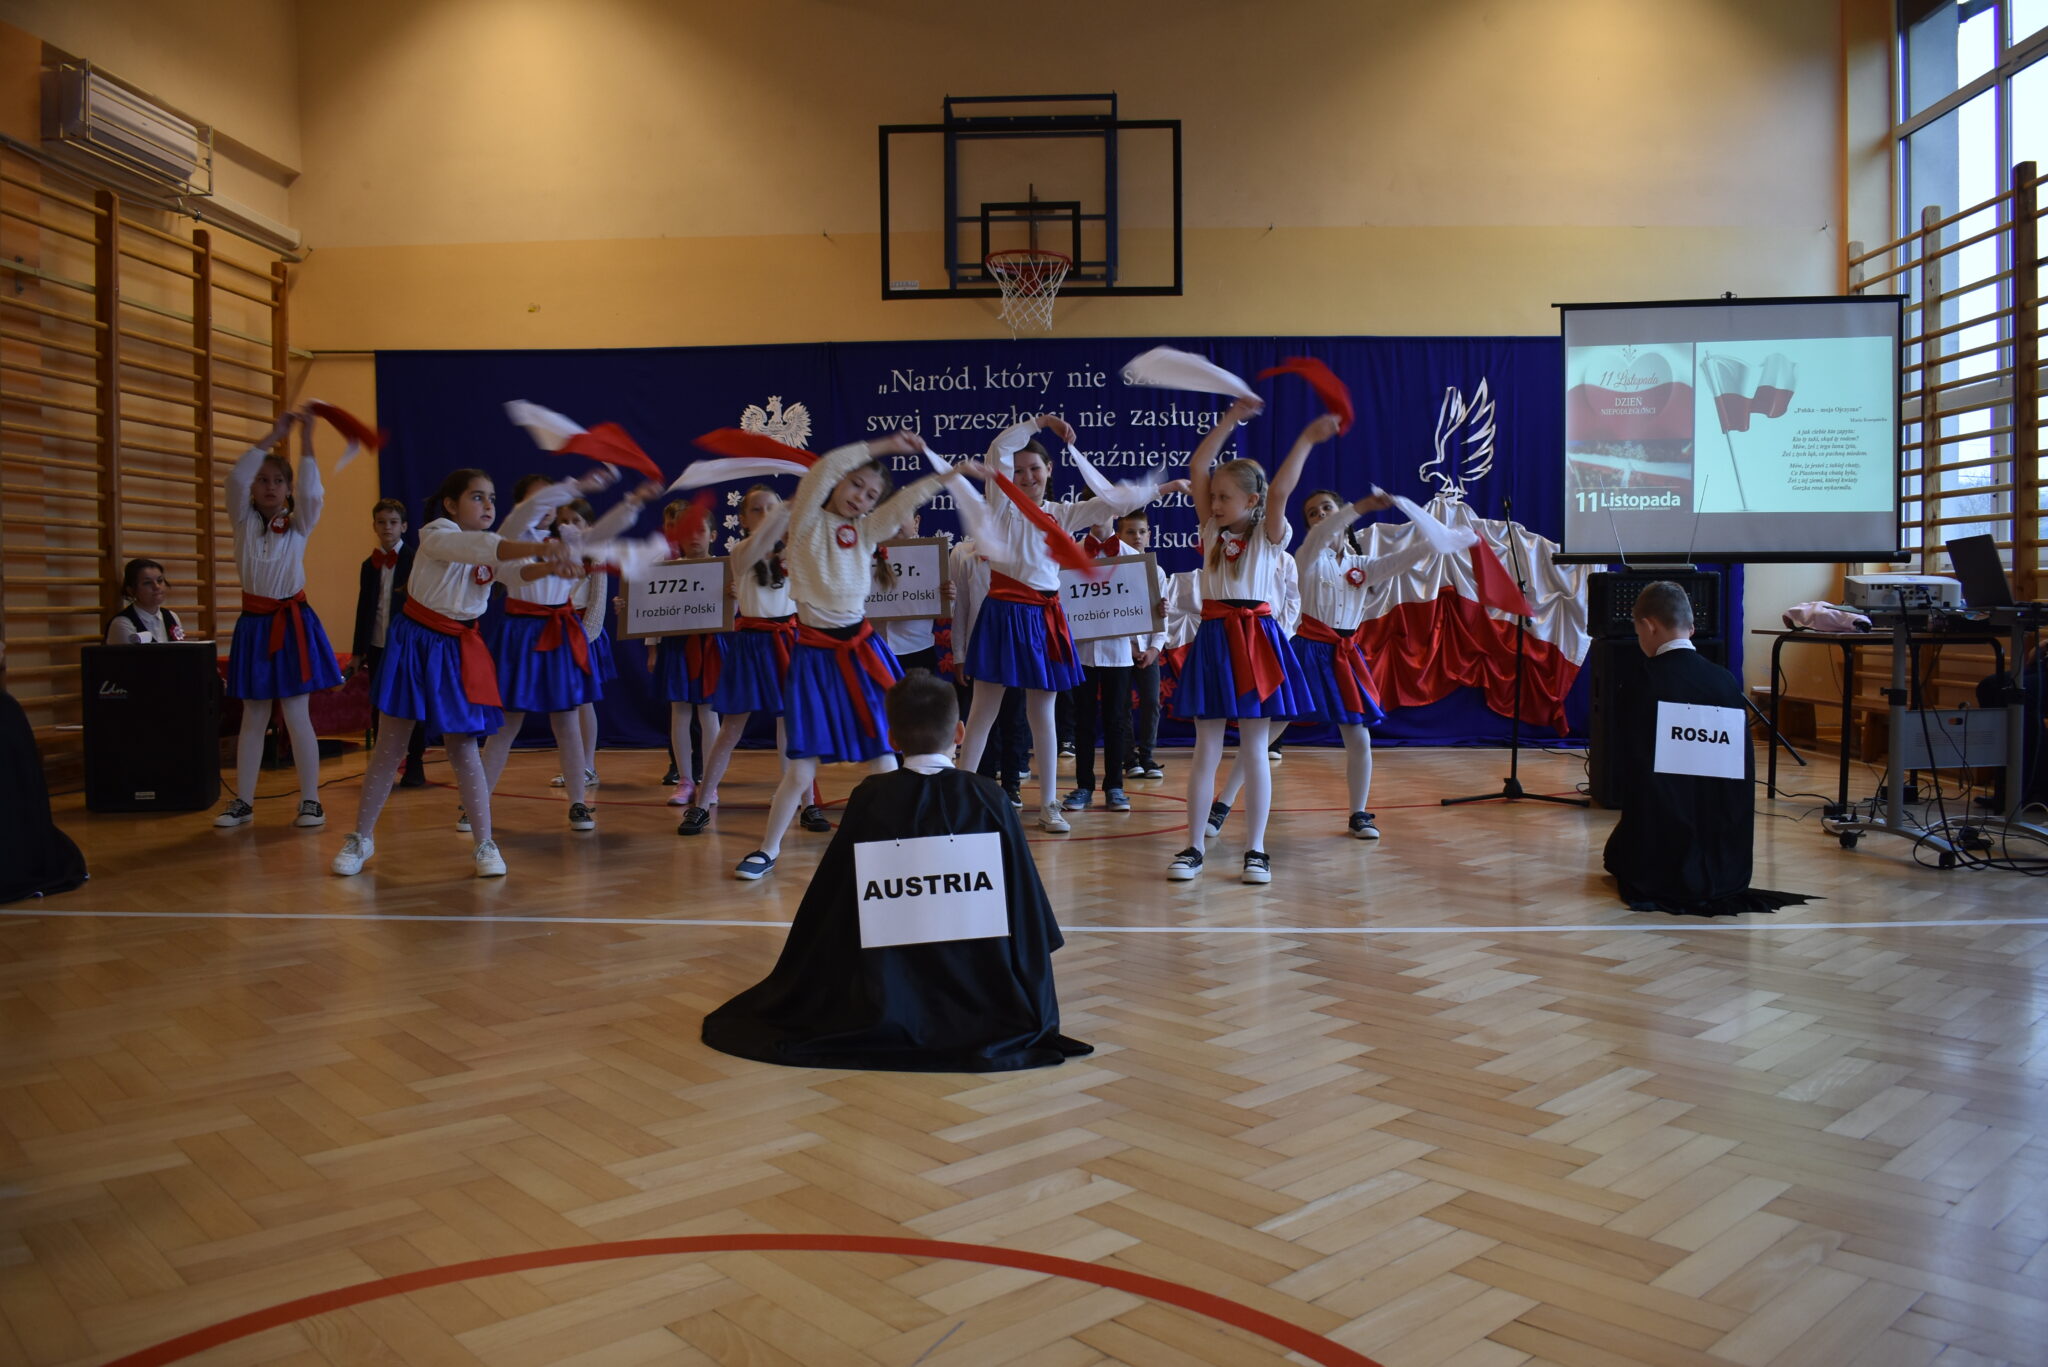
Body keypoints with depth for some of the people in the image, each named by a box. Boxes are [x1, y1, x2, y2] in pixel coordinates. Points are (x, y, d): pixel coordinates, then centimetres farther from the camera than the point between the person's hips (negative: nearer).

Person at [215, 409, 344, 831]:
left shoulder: (299, 524, 2)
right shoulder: (244, 521, 4)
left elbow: (311, 491, -18)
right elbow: (236, 478, -13)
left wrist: (306, 440, -20)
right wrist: (274, 436, -15)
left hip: (293, 622, -2)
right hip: (254, 623, 2)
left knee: (297, 716, -3)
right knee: (253, 718, 8)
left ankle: (310, 801, 3)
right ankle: (243, 801, 14)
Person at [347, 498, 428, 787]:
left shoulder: (415, 560, -4)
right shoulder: (369, 565, 11)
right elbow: (364, 610, 13)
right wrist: (357, 652, 11)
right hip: (377, 646, 5)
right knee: (379, 709, 7)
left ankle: (415, 767, 8)